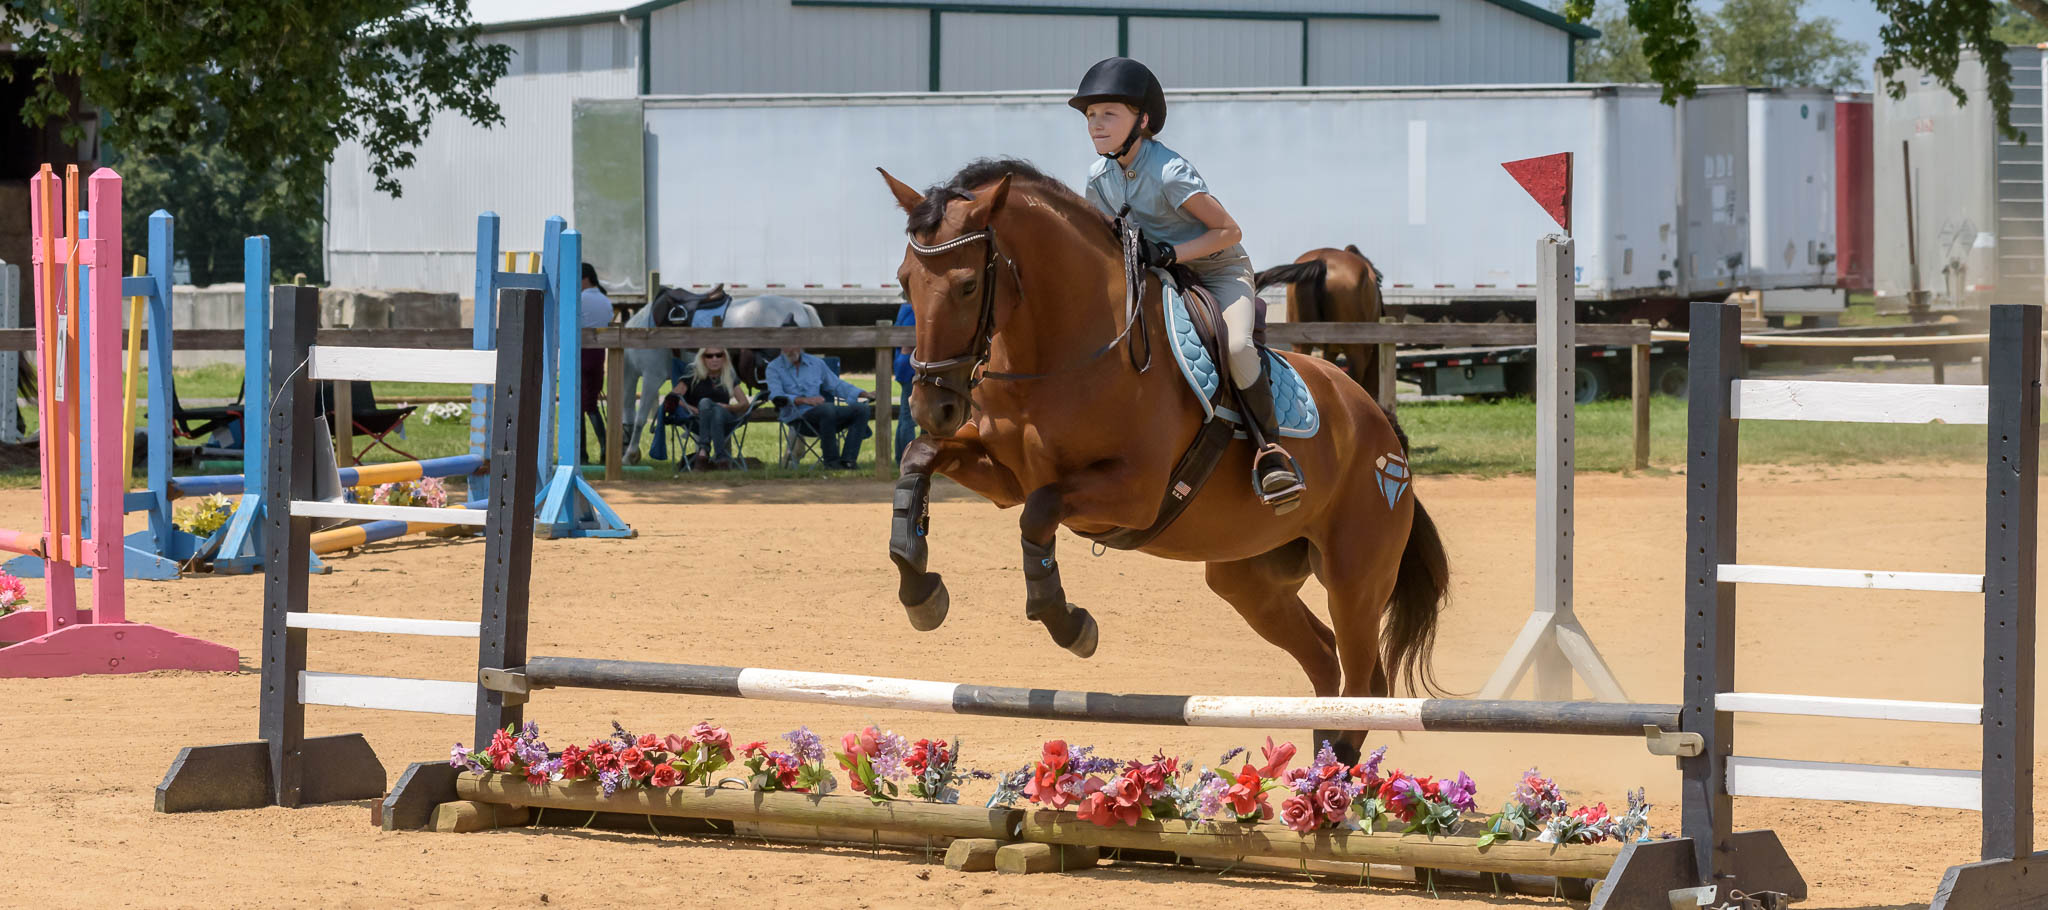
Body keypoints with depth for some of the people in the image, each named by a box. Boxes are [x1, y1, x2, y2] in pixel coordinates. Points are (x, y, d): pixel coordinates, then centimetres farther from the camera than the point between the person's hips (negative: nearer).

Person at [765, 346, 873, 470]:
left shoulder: (816, 363, 19)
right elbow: (777, 397, -10)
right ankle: (831, 460, -26)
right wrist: (804, 400, -26)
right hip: (798, 417, -5)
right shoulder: (774, 368, 6)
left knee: (862, 409, -16)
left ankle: (847, 460, -23)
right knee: (828, 409, -36)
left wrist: (864, 394, 10)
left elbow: (837, 385, 24)